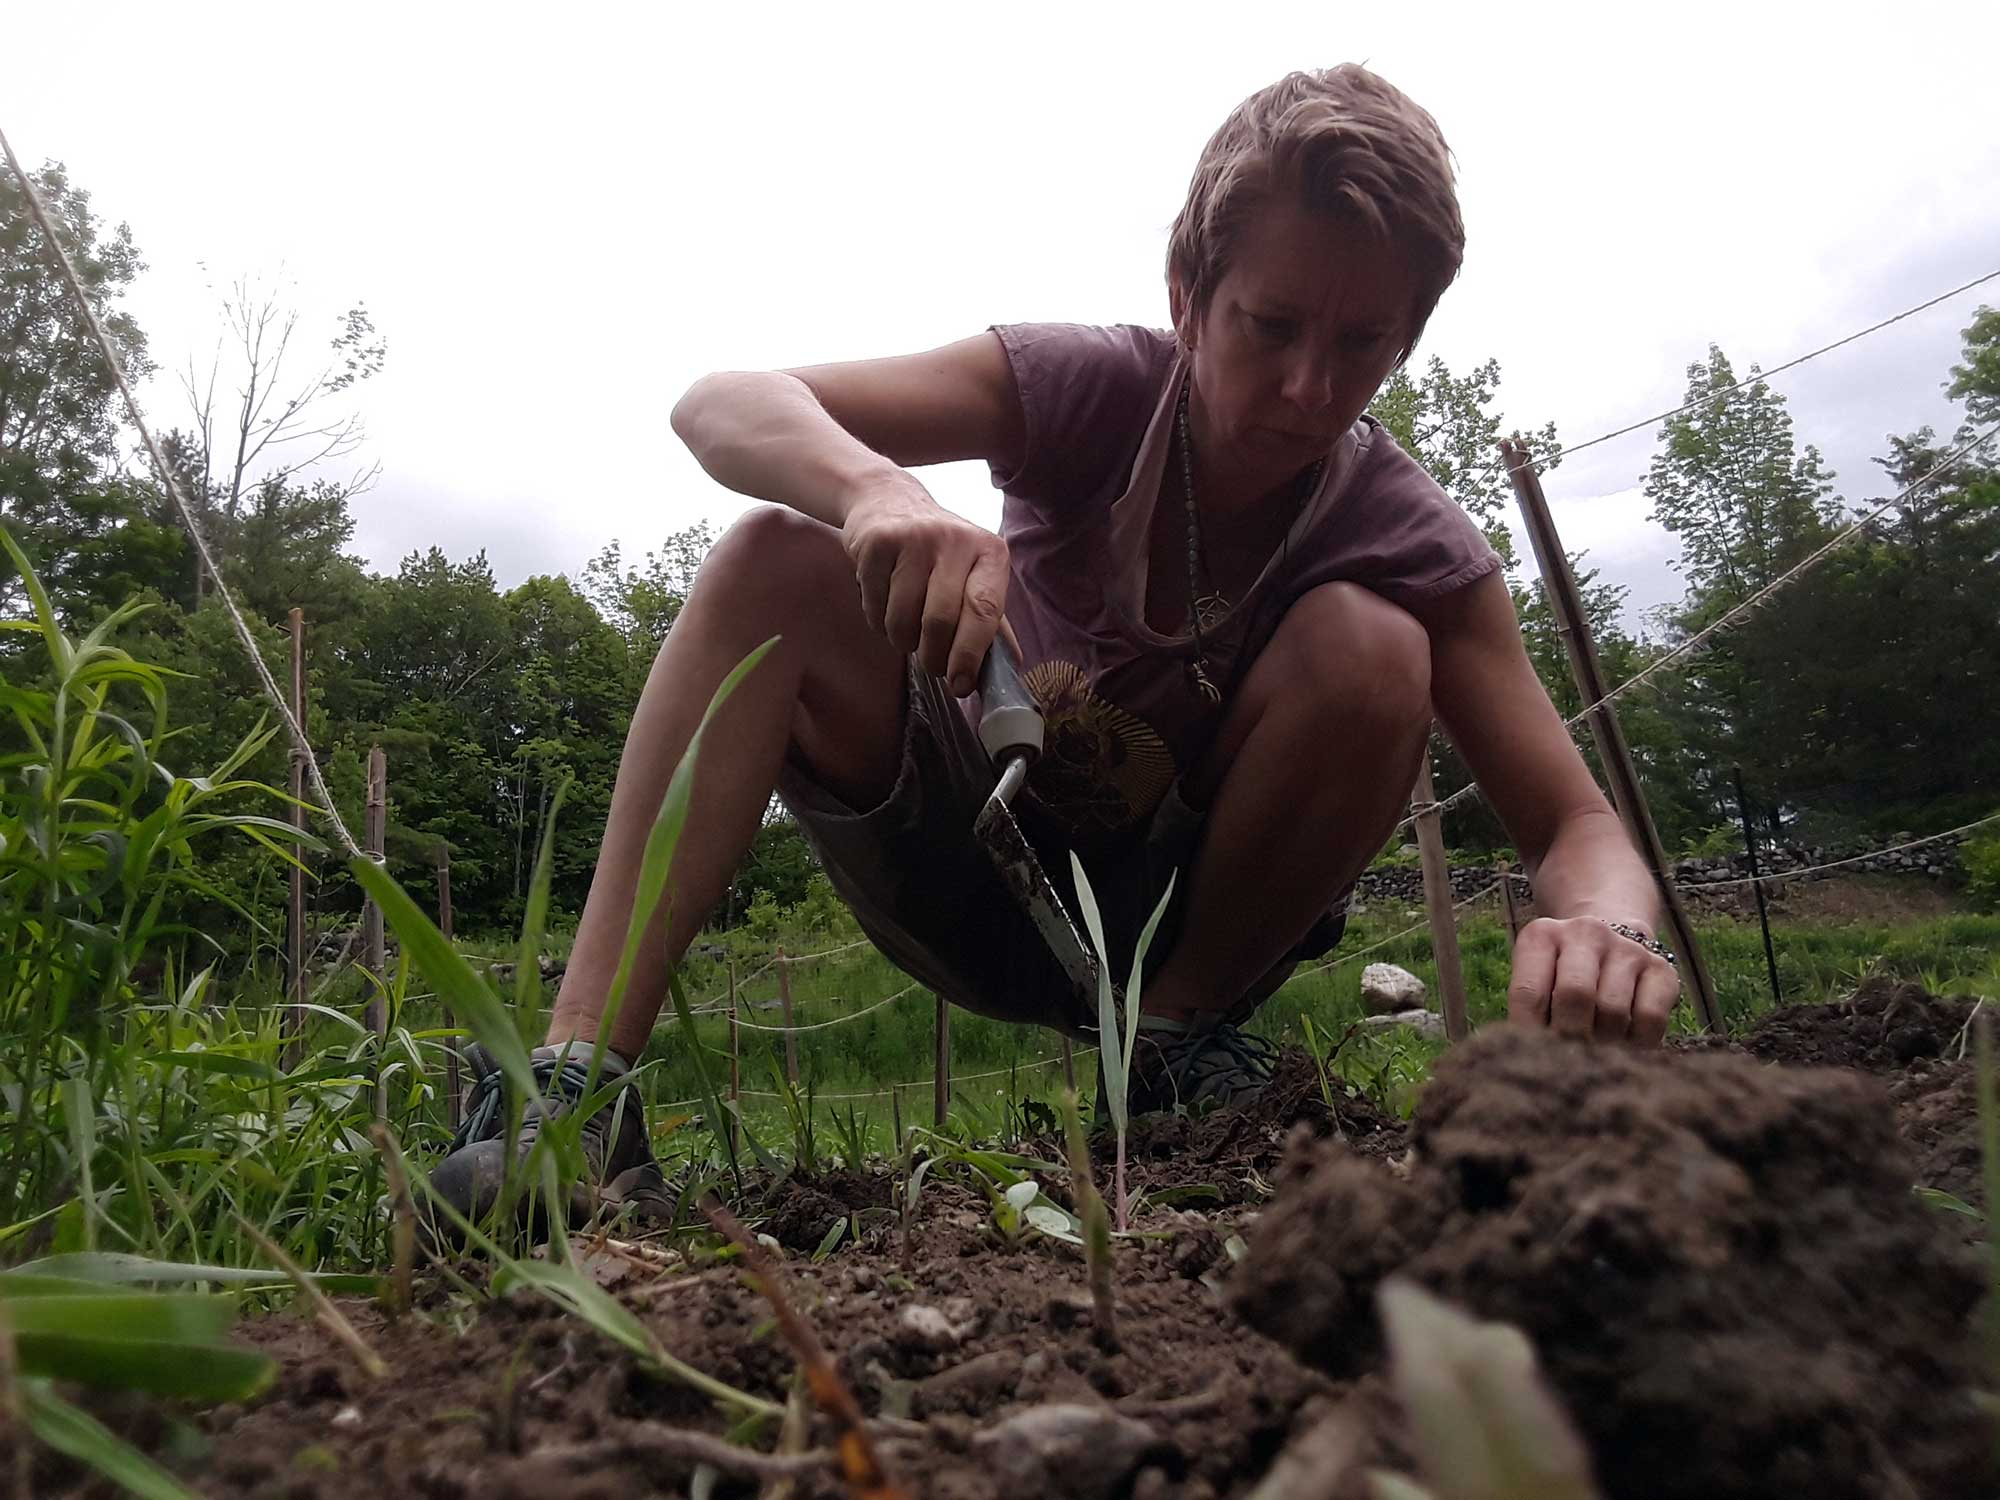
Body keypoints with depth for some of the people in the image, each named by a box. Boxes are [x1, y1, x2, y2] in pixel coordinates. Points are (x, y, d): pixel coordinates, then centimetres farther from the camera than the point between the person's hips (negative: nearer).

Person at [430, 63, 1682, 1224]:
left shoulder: (1410, 542, -15)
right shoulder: (1090, 389, -17)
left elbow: (1577, 824, -18)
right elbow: (720, 405, -24)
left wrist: (1605, 925, -44)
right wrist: (877, 490, -47)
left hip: (1177, 918, 0)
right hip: (972, 873, 0)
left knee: (1368, 647, -26)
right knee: (780, 565, -25)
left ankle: (1178, 1034, -8)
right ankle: (579, 1083, -30)